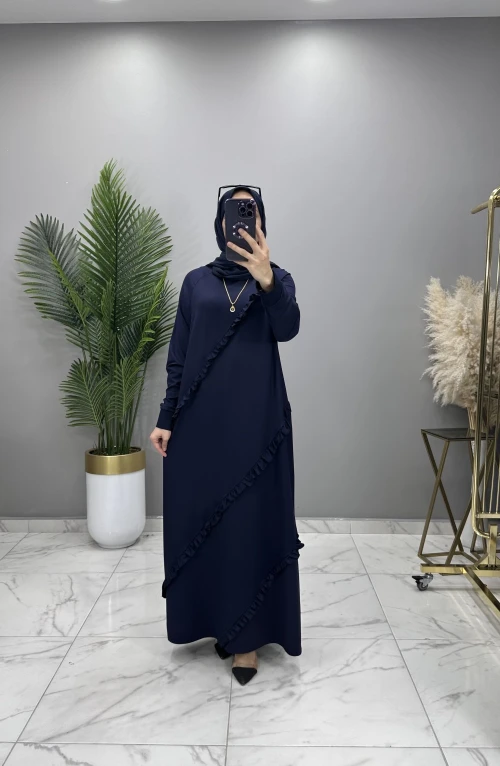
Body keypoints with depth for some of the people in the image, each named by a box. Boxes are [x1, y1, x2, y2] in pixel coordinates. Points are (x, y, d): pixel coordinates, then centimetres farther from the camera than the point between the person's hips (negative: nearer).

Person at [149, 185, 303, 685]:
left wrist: (266, 281, -34)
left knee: (252, 517, 0)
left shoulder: (277, 279, 5)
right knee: (200, 516, 7)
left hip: (256, 417, -2)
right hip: (201, 417, 2)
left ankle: (247, 634, 13)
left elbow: (287, 329, -16)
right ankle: (215, 620, 26)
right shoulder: (196, 281, 10)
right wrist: (166, 418, 1)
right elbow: (178, 355, 8)